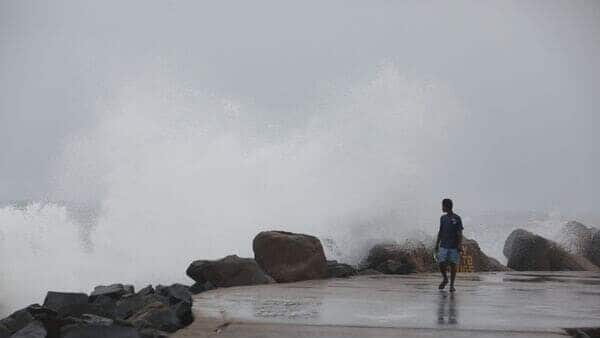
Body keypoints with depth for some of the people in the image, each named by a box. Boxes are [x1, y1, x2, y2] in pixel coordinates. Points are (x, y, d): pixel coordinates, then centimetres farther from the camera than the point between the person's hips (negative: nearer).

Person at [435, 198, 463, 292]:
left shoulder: (457, 218, -3)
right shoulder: (443, 218, 10)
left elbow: (460, 233, -6)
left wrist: (460, 245, -14)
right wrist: (437, 244, 13)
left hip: (454, 247, -3)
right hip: (443, 246, 3)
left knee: (453, 265, -1)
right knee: (441, 264, -7)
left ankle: (452, 285, 9)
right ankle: (445, 279, 19)